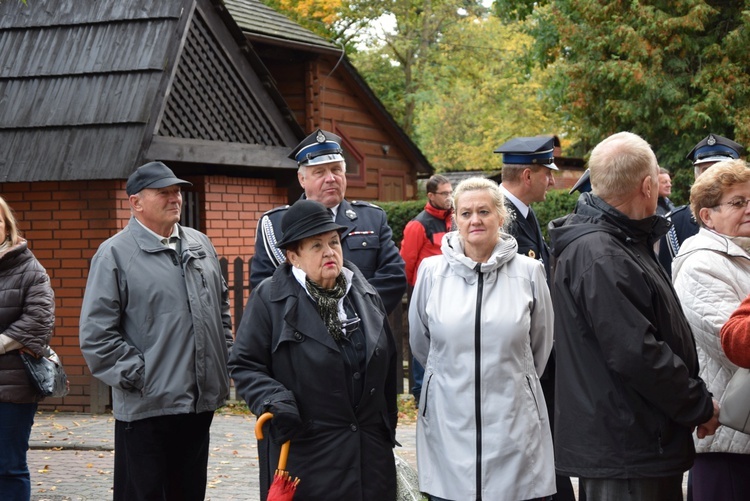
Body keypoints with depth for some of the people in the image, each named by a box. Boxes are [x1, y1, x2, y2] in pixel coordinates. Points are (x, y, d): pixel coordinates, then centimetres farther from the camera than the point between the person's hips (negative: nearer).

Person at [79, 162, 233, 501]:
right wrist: (138, 377, -13)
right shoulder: (115, 253, -6)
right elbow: (96, 335, -10)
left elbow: (222, 304, 23)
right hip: (146, 408, -6)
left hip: (201, 402, 6)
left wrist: (225, 359, 12)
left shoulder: (200, 244, 13)